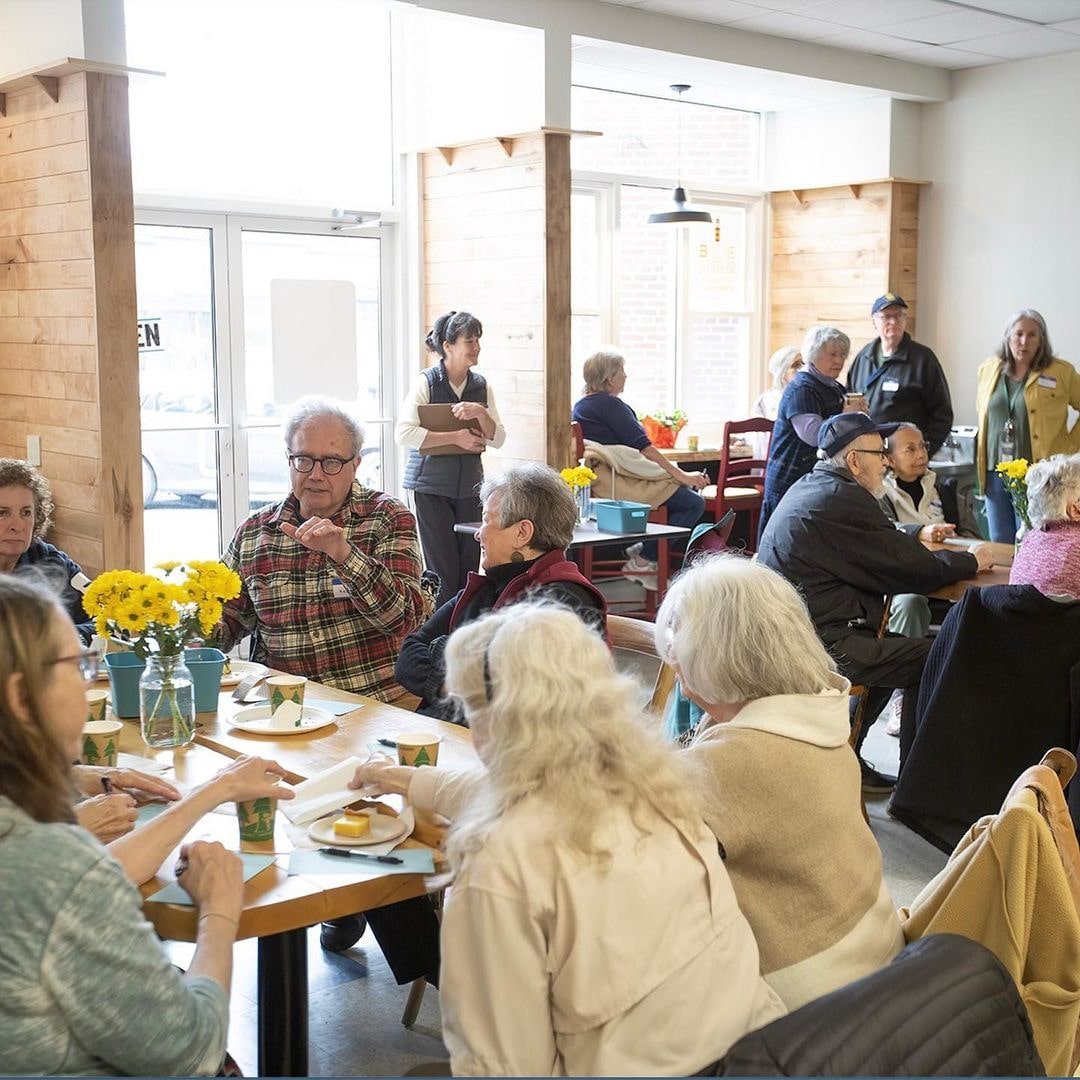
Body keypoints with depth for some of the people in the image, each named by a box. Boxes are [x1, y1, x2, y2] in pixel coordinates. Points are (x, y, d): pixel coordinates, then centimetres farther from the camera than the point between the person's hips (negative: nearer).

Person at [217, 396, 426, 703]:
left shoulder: (388, 518, 0)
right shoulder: (254, 531, 10)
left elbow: (405, 618, -11)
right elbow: (227, 617, 19)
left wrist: (343, 553, -23)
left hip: (376, 704, -4)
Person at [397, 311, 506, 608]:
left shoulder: (481, 386, 7)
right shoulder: (426, 382, -8)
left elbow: (498, 439, 4)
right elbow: (404, 433, -19)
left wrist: (480, 413, -14)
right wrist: (456, 437, -20)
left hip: (470, 484, 5)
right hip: (431, 485, -5)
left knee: (470, 567, 7)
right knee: (442, 569, -3)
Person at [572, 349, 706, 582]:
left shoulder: (581, 405, 19)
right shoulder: (609, 404, -12)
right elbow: (642, 446, -17)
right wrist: (681, 475, -14)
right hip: (618, 484, -11)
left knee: (687, 491, 16)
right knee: (694, 503, -14)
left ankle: (644, 550, 8)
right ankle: (644, 560, -9)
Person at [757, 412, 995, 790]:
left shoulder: (812, 488, 15)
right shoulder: (843, 501, -17)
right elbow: (910, 568, -14)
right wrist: (970, 561, 1)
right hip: (820, 643, -11)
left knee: (893, 648, 28)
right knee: (928, 660, -11)